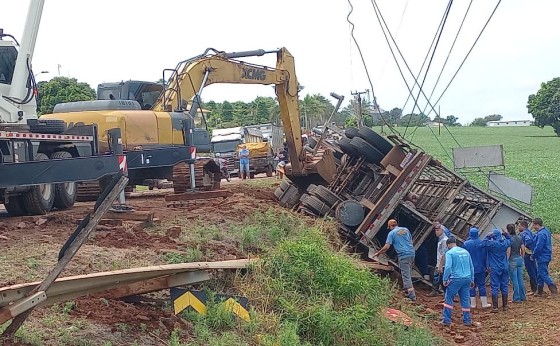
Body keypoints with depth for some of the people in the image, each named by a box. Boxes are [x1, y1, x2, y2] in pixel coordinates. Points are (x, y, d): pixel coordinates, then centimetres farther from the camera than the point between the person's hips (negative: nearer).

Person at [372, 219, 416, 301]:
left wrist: (378, 253, 7)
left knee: (406, 276, -5)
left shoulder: (392, 233, -1)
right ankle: (407, 290, 29)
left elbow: (386, 247, -6)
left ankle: (412, 297, -10)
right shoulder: (406, 229, 15)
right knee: (408, 274, 21)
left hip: (403, 255, -6)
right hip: (412, 253, 6)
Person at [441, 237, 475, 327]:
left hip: (456, 279, -6)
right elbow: (472, 267, 17)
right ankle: (467, 320, 14)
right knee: (465, 300, 11)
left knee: (449, 299, 4)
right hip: (467, 279, 6)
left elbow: (448, 267, -16)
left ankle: (447, 320, 2)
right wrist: (472, 280, 23)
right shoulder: (465, 251, 14)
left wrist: (445, 279, -7)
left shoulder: (449, 253, -5)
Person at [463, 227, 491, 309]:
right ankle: (484, 303, 8)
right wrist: (486, 266, 12)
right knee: (482, 285, 7)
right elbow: (485, 256, 3)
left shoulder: (466, 244, -10)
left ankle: (473, 304, 8)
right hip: (481, 268, 1)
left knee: (471, 286, 6)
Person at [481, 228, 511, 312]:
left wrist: (488, 237, -9)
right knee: (504, 286, 11)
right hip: (504, 268, 5)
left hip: (495, 269, -5)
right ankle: (505, 306, 18)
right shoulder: (505, 243, 1)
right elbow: (510, 240, 23)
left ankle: (495, 307, -2)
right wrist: (506, 235, 8)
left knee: (495, 287, -1)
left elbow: (482, 245, -14)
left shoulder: (492, 243, -17)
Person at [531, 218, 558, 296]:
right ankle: (539, 292, 23)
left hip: (542, 257, -10)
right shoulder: (546, 231, 10)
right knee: (540, 274, 16)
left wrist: (533, 256, -11)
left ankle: (554, 292, -5)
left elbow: (538, 247, -24)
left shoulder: (541, 234, -23)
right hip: (546, 256, 10)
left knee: (544, 275, -5)